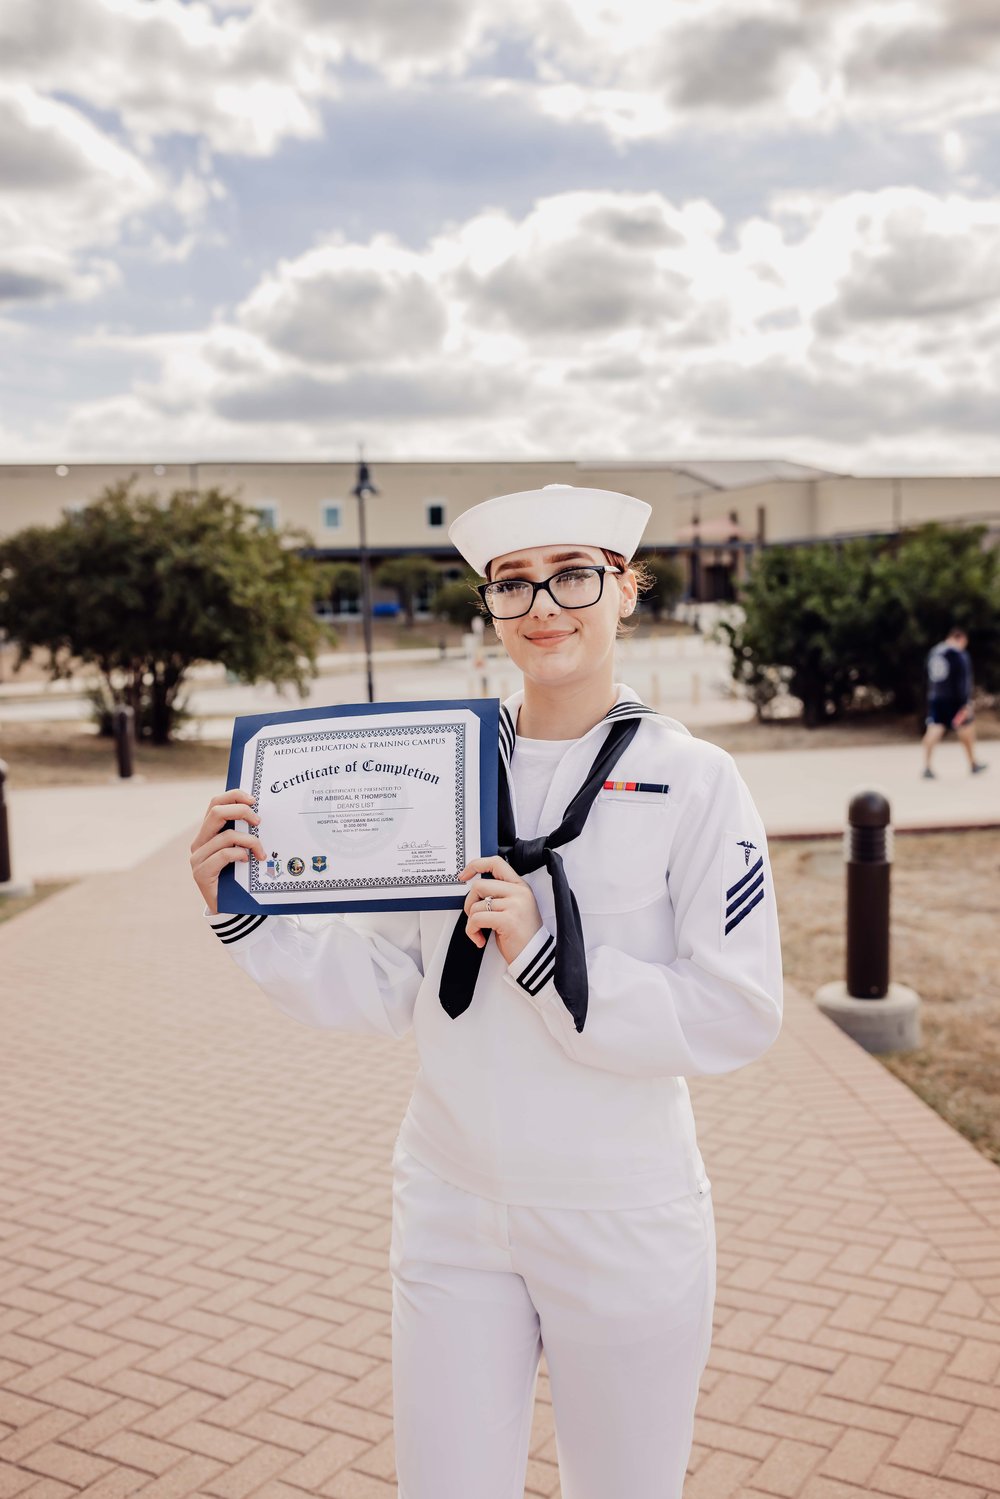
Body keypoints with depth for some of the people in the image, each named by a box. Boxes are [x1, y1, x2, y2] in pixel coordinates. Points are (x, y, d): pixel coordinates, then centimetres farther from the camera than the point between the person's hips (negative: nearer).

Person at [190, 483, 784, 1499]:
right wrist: (242, 914, -10)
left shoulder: (692, 779, -10)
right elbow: (383, 988, 1)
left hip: (623, 1223, -2)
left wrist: (544, 953, -24)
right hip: (451, 1213, 2)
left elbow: (735, 1016, -15)